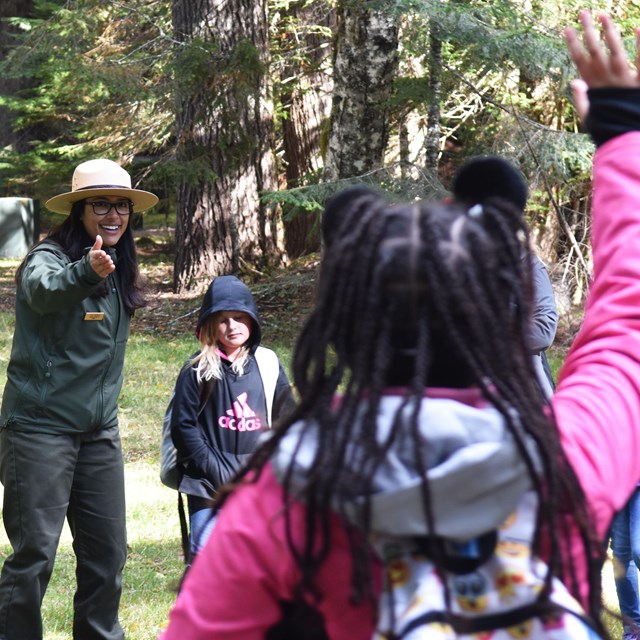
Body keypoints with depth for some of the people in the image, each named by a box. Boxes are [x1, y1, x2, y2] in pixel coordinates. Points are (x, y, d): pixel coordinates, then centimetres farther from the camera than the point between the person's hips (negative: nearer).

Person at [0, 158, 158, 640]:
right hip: (40, 427, -7)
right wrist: (86, 272, -57)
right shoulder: (49, 257, -14)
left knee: (108, 552, 10)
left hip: (99, 431, 7)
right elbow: (44, 290, -39)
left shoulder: (119, 273, 9)